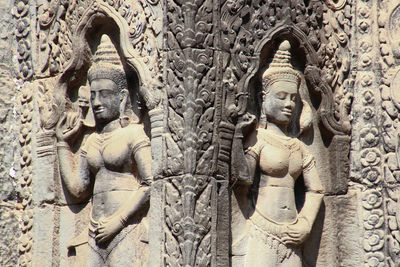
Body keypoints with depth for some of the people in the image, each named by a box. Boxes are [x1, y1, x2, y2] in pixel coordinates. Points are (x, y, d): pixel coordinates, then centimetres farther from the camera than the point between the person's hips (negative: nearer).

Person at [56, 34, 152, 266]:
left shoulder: (135, 134, -2)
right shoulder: (92, 141, 20)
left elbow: (151, 184, -12)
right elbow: (78, 188, 16)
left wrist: (119, 220, -13)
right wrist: (63, 143, 20)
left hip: (128, 231, -7)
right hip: (97, 235, 7)